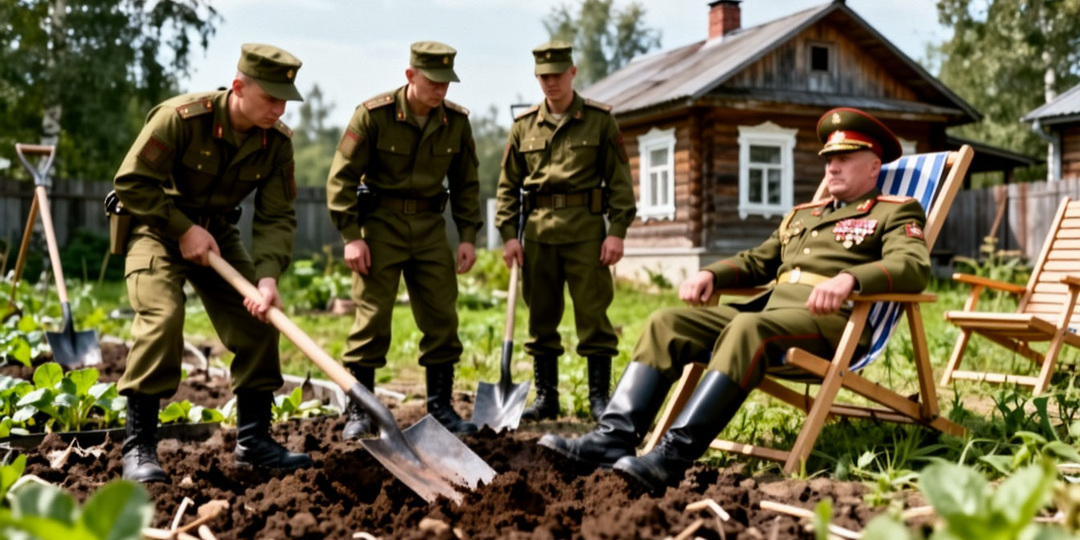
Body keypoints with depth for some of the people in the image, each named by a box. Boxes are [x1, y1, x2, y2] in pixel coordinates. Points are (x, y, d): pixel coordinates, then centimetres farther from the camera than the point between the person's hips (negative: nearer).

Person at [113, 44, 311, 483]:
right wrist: (184, 229, -23)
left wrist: (268, 277, -27)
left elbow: (277, 217, -12)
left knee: (259, 321, -3)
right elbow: (131, 182, -20)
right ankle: (139, 447, -14)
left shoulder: (277, 141, -10)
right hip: (156, 228, -5)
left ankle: (253, 439, 10)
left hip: (217, 235, 5)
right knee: (162, 316, -26)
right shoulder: (181, 117, -24)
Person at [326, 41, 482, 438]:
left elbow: (466, 183, 9)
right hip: (380, 222, -4)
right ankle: (358, 411, 6)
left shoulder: (456, 121, 1)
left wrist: (468, 236, 2)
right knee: (372, 316, -5)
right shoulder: (373, 115, -11)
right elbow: (342, 177, -9)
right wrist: (351, 236, -15)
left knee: (442, 317, 4)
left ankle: (440, 407, 16)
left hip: (430, 226, 4)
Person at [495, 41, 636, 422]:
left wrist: (617, 230, -9)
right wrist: (508, 233, 2)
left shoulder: (600, 120, 3)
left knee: (592, 313, -1)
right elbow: (508, 185, 11)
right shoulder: (524, 125, 10)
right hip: (538, 230, 3)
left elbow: (619, 179, 0)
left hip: (585, 228, -3)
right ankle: (546, 397, 18)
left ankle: (600, 397, 9)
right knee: (541, 316, 8)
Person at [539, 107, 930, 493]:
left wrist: (850, 278, -29)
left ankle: (674, 456, -43)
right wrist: (711, 275, 10)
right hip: (767, 312, 7)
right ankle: (614, 439, -24)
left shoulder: (897, 212, 11)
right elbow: (756, 261, 32)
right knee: (666, 323, -11)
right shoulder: (802, 215, 32)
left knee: (747, 328, -38)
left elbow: (914, 267, -8)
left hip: (830, 320, -7)